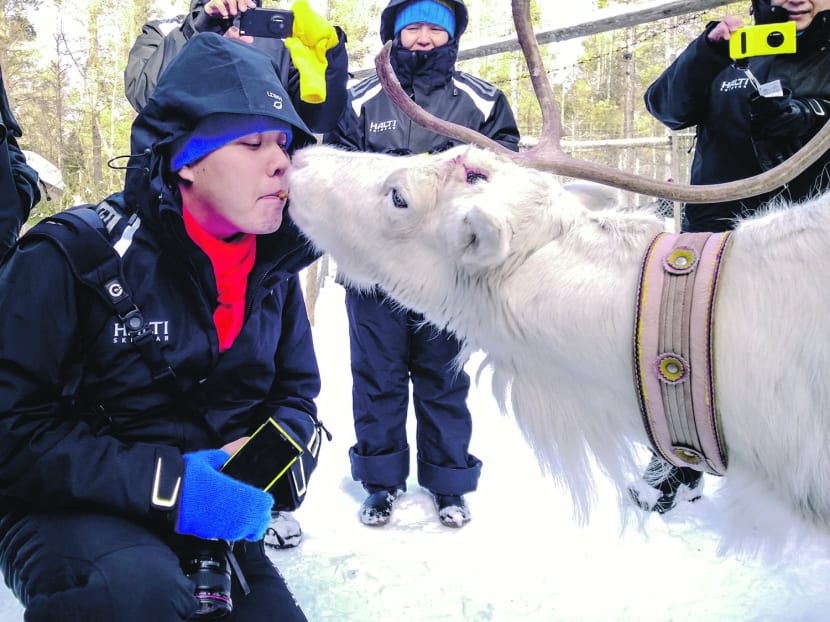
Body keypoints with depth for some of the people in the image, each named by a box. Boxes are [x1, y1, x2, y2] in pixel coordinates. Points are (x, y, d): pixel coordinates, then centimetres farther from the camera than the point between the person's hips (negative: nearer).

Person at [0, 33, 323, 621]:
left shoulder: (272, 270, -1)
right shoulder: (70, 259, -18)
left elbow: (295, 394, 9)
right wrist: (164, 481, -28)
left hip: (214, 524, 6)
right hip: (75, 517, -5)